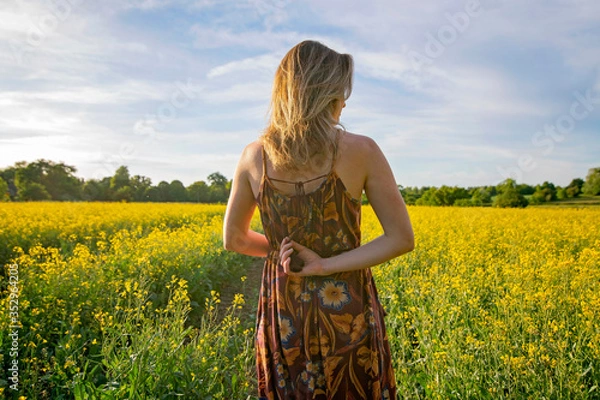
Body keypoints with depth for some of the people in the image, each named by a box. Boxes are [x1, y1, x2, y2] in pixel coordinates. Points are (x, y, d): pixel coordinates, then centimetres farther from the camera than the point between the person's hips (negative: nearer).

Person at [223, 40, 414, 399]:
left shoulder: (253, 157, -6)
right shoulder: (361, 151, -13)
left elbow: (234, 240, 5)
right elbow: (402, 239, -11)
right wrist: (327, 264, -12)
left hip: (282, 314, 3)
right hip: (347, 312, -2)